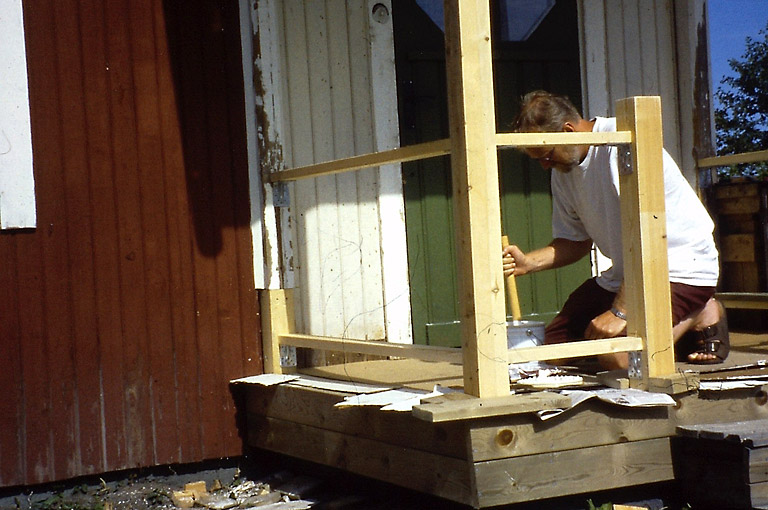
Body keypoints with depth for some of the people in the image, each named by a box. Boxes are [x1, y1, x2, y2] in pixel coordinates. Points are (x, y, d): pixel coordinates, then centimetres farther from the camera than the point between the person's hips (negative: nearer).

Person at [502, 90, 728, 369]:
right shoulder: (563, 172, 6)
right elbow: (575, 242, 13)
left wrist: (620, 311, -27)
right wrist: (527, 262, -8)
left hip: (682, 266, -9)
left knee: (618, 355, -28)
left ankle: (701, 316, 0)